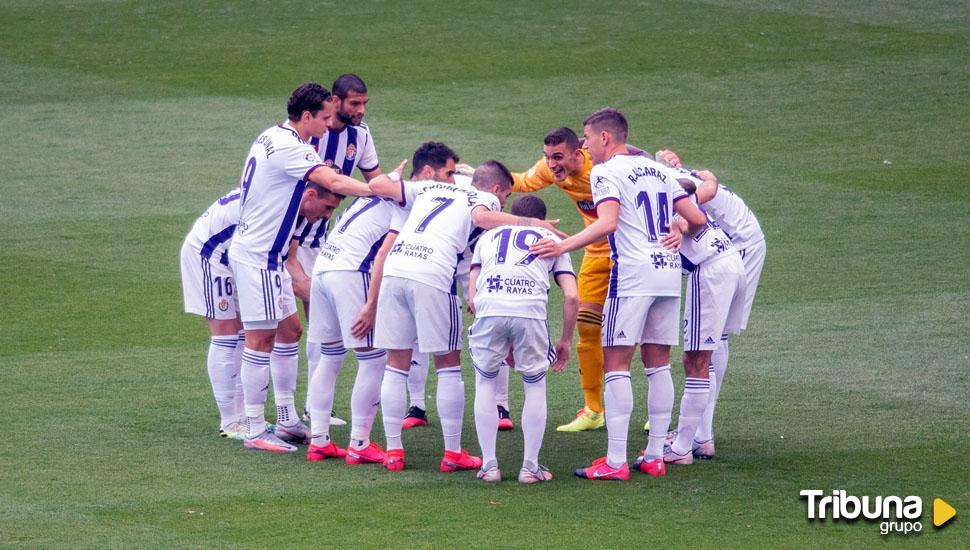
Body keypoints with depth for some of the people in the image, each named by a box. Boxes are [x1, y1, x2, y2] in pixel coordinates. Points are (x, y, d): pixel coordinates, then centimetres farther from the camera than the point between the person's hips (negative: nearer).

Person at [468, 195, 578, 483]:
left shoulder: (489, 236, 33)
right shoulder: (551, 240, 30)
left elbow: (472, 297, 25)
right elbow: (572, 297, 16)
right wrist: (566, 341, 29)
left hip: (488, 308, 1)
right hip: (531, 309, -1)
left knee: (485, 383, 21)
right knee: (535, 386, 19)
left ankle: (489, 465, 17)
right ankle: (530, 466, 17)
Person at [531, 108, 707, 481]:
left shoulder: (606, 173, -5)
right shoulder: (659, 170, 17)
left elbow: (608, 223, -21)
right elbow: (697, 218, 15)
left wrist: (563, 246, -23)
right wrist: (680, 234, 36)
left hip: (632, 273, -7)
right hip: (668, 271, 7)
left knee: (616, 363, -5)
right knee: (658, 364, 13)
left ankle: (616, 461, -10)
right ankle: (656, 454, 14)